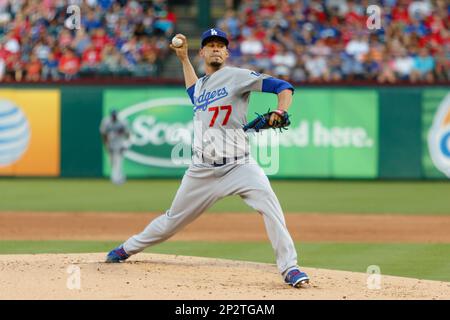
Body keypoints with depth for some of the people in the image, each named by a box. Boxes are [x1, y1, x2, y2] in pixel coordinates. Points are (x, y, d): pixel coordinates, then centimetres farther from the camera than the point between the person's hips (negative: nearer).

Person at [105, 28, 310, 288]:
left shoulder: (236, 76, -3)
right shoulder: (200, 85, 17)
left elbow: (283, 87, -11)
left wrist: (279, 113, -31)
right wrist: (184, 59, 41)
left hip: (238, 166, -5)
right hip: (202, 170, 5)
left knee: (270, 205, -28)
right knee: (173, 220, 16)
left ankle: (289, 268, -26)